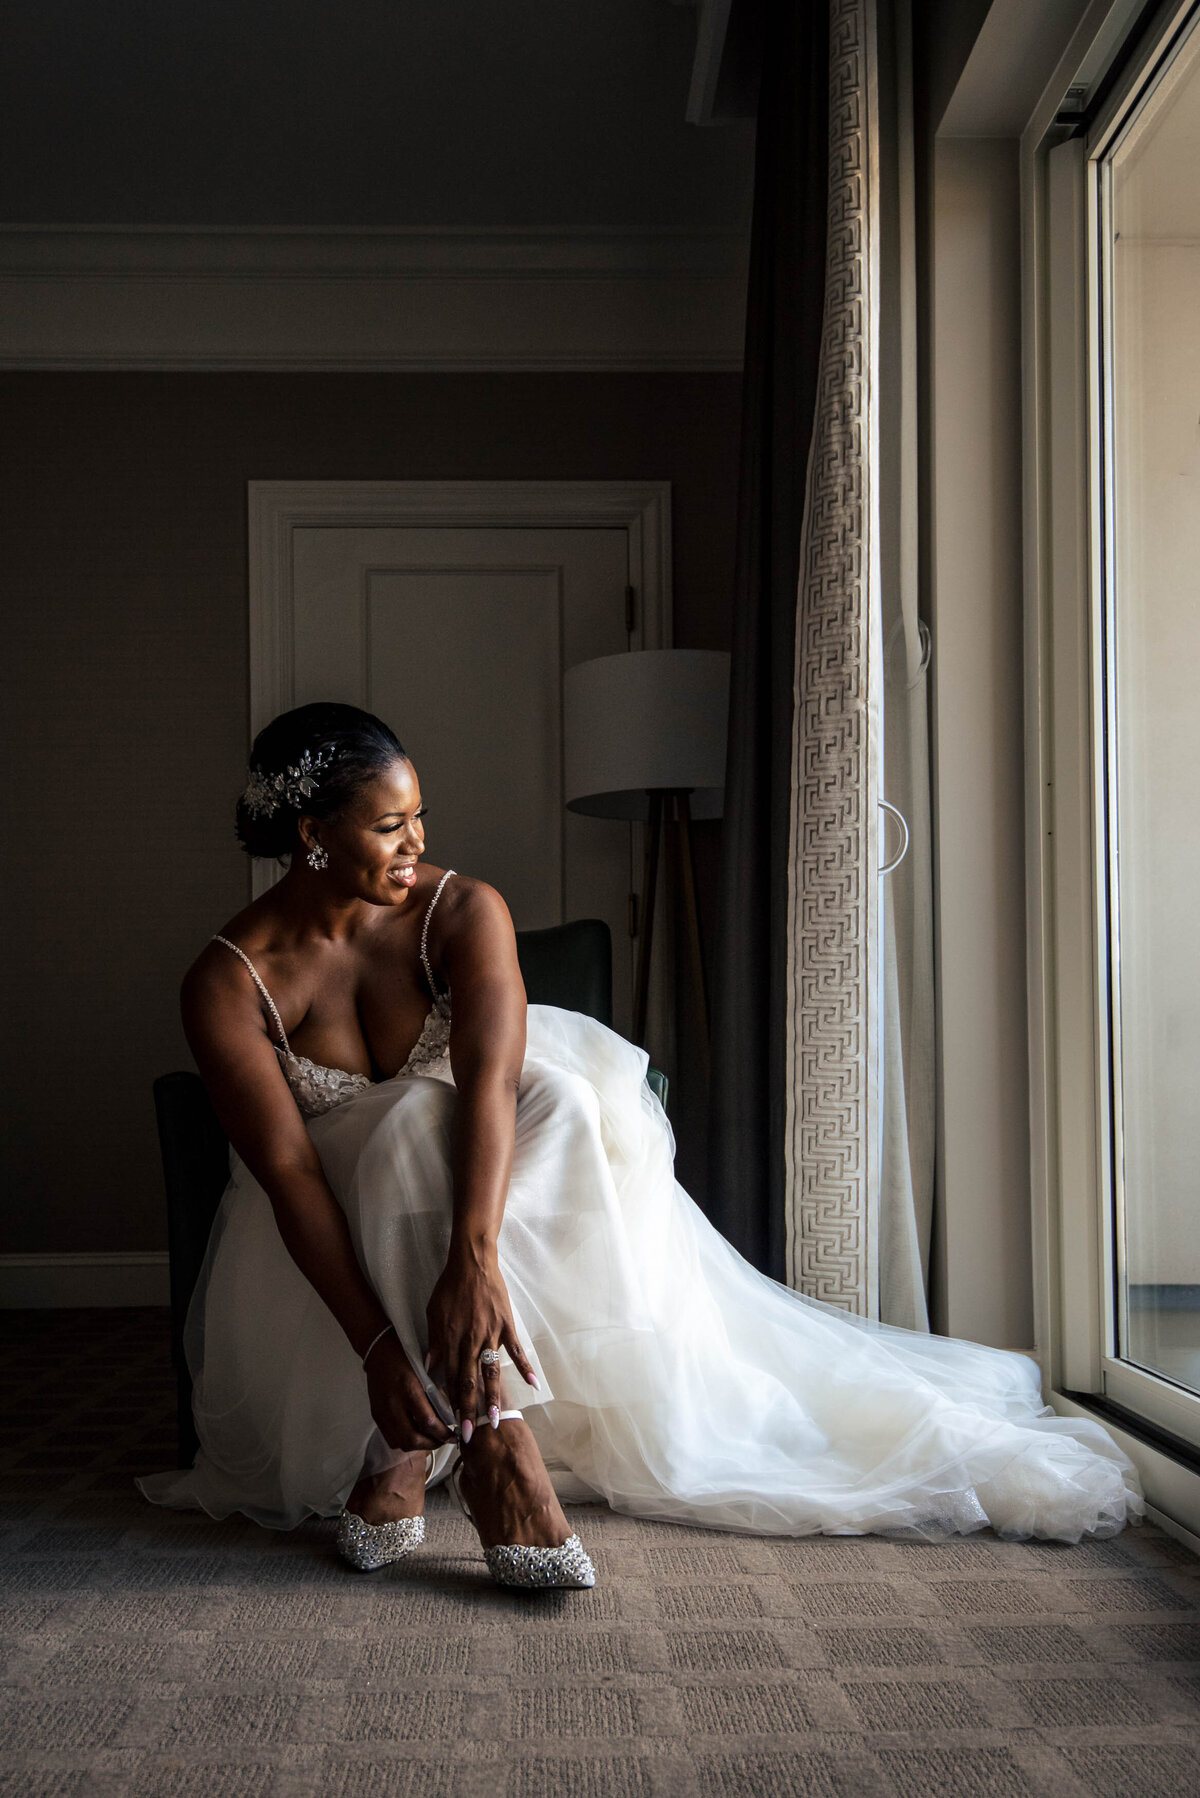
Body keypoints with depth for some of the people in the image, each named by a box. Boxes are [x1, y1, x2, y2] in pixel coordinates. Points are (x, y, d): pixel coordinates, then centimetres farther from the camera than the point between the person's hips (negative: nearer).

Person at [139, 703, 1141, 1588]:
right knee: (417, 1124, -35)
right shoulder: (229, 981, -18)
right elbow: (287, 1170, -26)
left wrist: (472, 1255, -50)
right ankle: (490, 1435, -38)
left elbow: (491, 1077, -33)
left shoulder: (462, 912, -15)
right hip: (334, 1235, -2)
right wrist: (376, 1345, -37)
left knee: (558, 1094, -31)